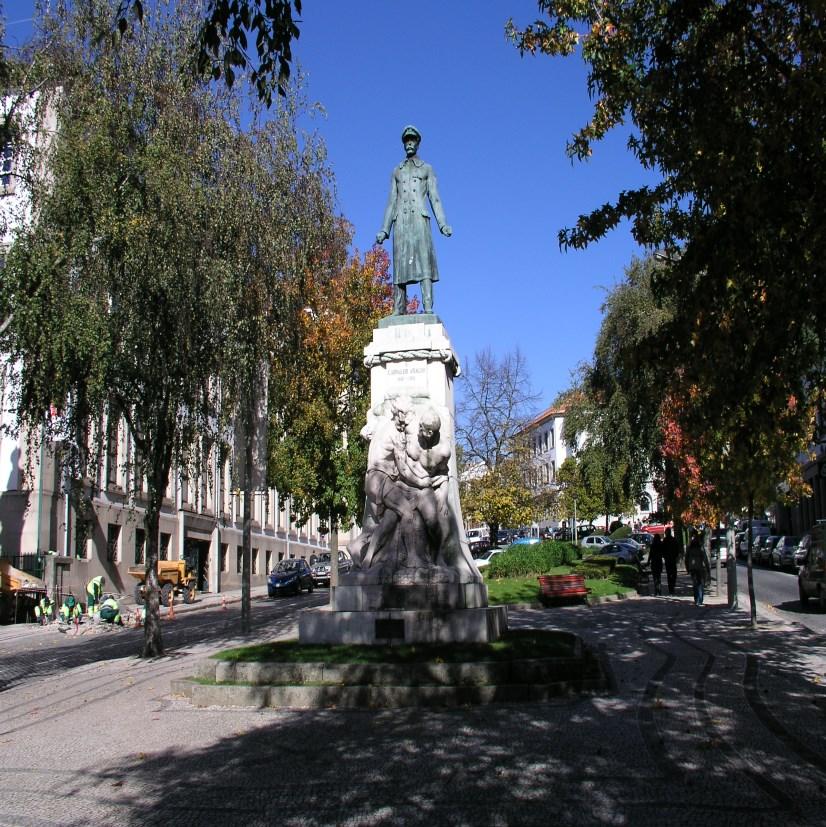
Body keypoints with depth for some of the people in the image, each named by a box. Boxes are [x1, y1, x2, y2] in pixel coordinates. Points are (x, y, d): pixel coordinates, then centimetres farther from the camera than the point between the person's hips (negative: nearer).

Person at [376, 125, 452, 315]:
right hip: (400, 221, 2)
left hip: (420, 218, -2)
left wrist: (442, 223, -4)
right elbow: (391, 202, 18)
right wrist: (384, 229, 9)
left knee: (424, 261, -13)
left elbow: (434, 198, 8)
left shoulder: (427, 169, 16)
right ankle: (398, 311, -9)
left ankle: (428, 308, -22)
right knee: (400, 264, -5)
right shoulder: (397, 171, 22)